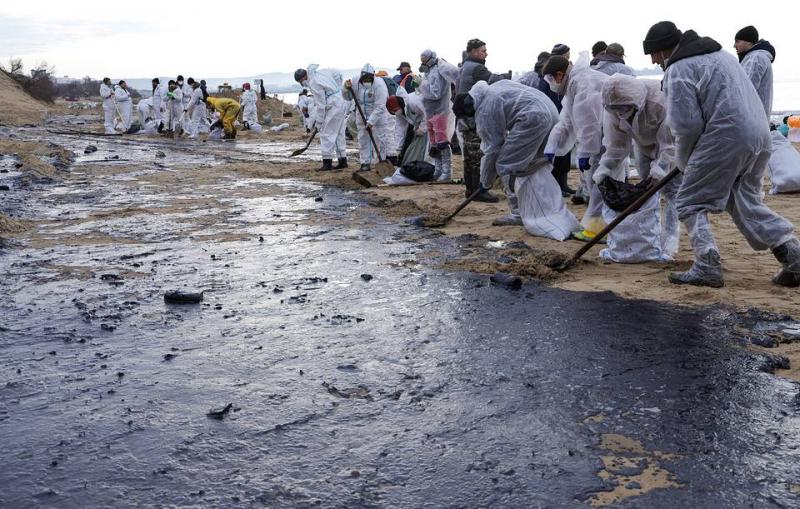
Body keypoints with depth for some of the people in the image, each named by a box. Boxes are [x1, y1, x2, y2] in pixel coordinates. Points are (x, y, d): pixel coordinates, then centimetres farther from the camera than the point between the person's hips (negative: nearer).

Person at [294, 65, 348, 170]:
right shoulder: (322, 71, 8)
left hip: (333, 108, -10)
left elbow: (320, 105, -18)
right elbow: (337, 75, 22)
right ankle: (343, 161, 18)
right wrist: (337, 90, 22)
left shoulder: (314, 84, -18)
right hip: (341, 104, 10)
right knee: (339, 134, 13)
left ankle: (327, 162, -6)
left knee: (326, 134, -6)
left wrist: (319, 122, -12)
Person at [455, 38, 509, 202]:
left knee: (469, 156, 14)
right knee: (480, 157, -7)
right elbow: (495, 81, -16)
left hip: (465, 121, 10)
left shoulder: (463, 69, 18)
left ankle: (470, 188, 19)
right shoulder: (476, 68, -13)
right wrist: (507, 76, 2)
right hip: (477, 120, -10)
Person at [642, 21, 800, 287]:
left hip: (726, 138, -9)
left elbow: (687, 124, -12)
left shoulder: (679, 69, -6)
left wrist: (683, 160, 7)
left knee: (690, 203, 4)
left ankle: (707, 266, -4)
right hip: (759, 135, 9)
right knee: (746, 201, 19)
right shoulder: (717, 53, 24)